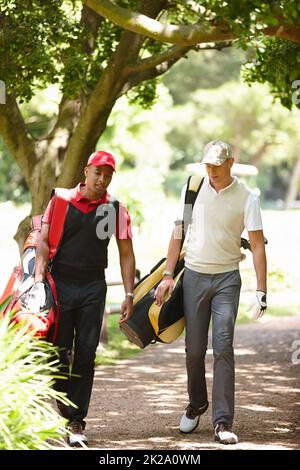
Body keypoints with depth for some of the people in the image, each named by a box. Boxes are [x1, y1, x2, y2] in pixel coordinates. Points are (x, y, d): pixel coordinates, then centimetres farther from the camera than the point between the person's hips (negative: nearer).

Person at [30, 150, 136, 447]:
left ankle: (76, 422, 1)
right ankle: (64, 404, 20)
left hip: (93, 287, 1)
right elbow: (44, 242, -2)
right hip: (60, 282, -1)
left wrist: (129, 295, 2)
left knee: (85, 355, -2)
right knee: (58, 351, -1)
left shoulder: (116, 209, 5)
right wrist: (38, 279, -13)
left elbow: (126, 254, 8)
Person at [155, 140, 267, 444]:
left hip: (226, 279, -2)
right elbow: (178, 233, 8)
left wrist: (261, 290, -12)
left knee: (223, 348, -11)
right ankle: (196, 405, 29)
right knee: (194, 349, 6)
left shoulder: (246, 198, -4)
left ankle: (222, 422, -10)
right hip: (194, 276, 2)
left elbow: (257, 245, -5)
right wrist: (168, 275, 3)